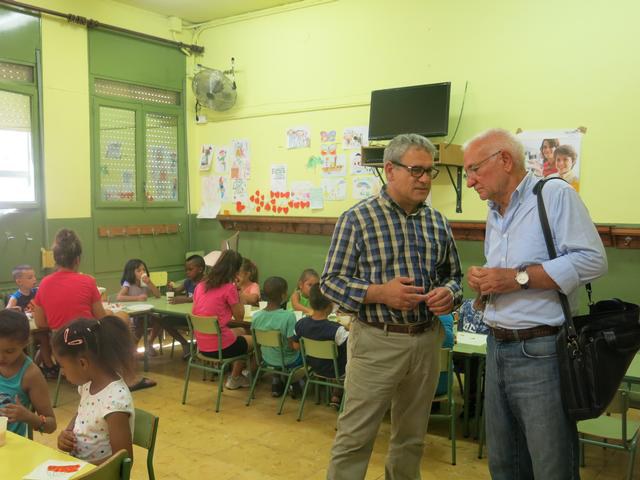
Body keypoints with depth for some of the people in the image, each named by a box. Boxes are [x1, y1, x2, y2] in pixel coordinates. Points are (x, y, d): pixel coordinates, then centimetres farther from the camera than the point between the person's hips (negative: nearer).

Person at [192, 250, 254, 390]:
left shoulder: (201, 285, 4)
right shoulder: (229, 288, -16)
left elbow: (194, 314, 11)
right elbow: (239, 317, -6)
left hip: (201, 346, 7)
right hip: (220, 347, -7)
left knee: (240, 331, 33)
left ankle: (236, 375, 37)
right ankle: (235, 378, 34)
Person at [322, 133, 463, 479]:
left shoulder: (438, 221, 8)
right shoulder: (357, 218, -7)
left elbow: (453, 275, 16)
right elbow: (330, 281, -7)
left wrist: (449, 294, -8)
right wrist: (379, 293, -22)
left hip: (427, 341, 5)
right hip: (376, 341, -5)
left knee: (412, 438, 18)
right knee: (354, 437, 3)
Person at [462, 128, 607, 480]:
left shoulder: (555, 195, -9)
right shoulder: (494, 215, 15)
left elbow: (591, 260, -19)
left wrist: (517, 278, -20)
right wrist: (483, 281, 2)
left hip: (541, 353, -8)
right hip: (497, 348, 8)